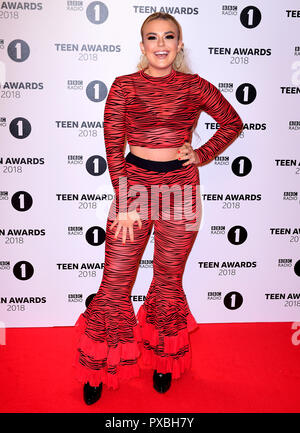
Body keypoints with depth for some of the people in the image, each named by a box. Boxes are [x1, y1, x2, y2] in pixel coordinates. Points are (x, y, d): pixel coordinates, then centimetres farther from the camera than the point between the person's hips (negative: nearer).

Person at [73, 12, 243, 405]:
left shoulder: (194, 87, 5)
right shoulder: (124, 86, 3)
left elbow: (233, 123, 17)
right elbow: (114, 147, -3)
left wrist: (202, 155, 3)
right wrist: (125, 202, -9)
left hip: (180, 188, 1)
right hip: (134, 183, 0)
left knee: (169, 279, 12)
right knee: (115, 282, 2)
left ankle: (163, 359, 35)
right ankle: (100, 368, 25)